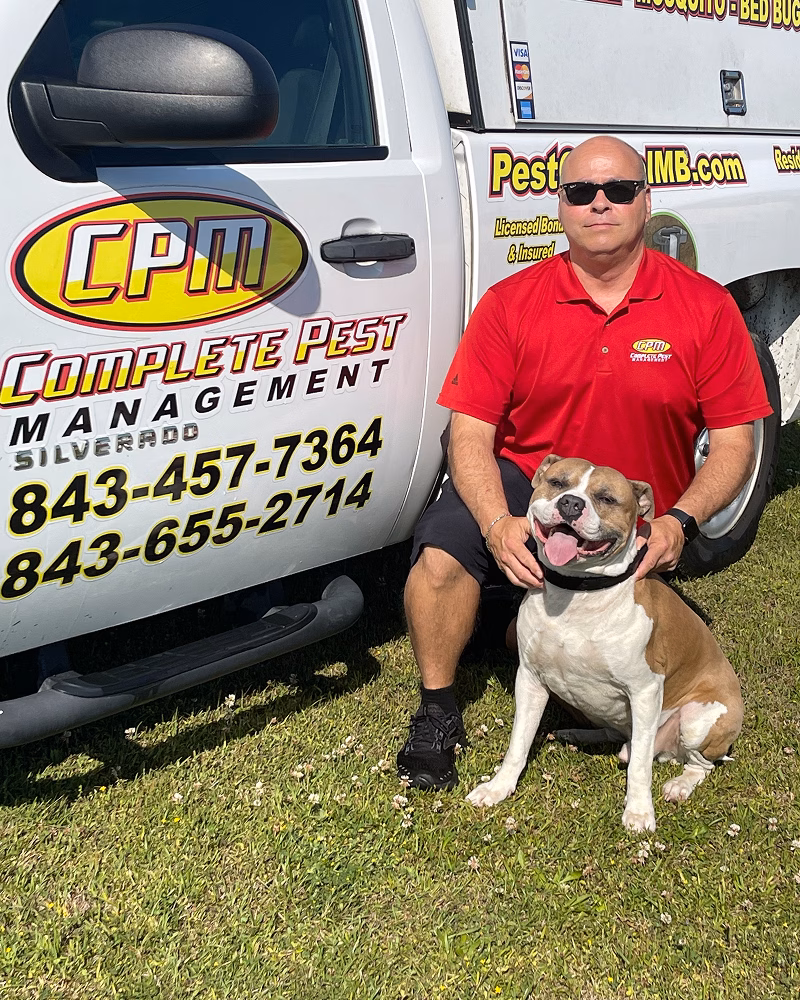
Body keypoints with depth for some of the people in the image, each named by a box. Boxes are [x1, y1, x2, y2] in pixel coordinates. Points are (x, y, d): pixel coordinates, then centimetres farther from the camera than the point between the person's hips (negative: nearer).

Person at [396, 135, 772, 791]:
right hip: (527, 484, 0)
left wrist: (679, 521, -23)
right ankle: (437, 714, -6)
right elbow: (471, 431, -11)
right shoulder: (510, 303, -7)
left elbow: (733, 442, -5)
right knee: (443, 548, -29)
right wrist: (499, 525, -29)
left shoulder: (705, 307, -7)